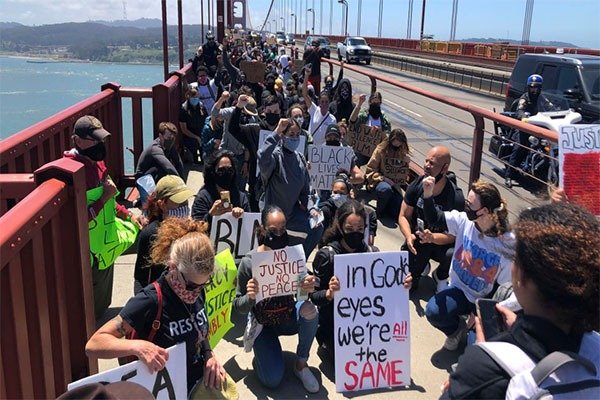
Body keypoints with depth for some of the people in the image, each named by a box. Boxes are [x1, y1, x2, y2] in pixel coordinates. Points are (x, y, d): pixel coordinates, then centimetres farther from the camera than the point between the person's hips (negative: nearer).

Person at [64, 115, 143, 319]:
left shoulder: (96, 161, 2)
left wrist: (127, 214, 7)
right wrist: (105, 197, -29)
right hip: (91, 254, -9)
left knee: (103, 300, 28)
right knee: (94, 309, 11)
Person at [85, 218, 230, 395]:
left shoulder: (196, 288, -5)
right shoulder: (149, 302, -23)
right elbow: (93, 345, -24)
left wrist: (209, 354, -5)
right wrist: (138, 346, -38)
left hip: (200, 382, 4)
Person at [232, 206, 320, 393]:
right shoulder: (249, 262, -19)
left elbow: (303, 292, -5)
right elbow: (238, 308, -12)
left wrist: (309, 288, -29)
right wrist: (250, 297, -35)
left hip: (288, 317, 2)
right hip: (262, 323, -2)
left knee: (309, 309, -31)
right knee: (273, 381, -15)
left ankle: (301, 363, -7)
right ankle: (262, 353, 20)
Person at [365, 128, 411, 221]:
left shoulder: (403, 153, 5)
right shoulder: (381, 149, -7)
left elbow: (403, 174, 9)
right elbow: (370, 170, -7)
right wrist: (383, 178, -19)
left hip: (395, 184, 4)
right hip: (380, 181, -4)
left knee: (397, 214, -13)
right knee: (385, 189, -41)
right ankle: (379, 213, -14)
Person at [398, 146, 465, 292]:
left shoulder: (456, 197, -20)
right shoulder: (416, 186, -10)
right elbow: (403, 216, -4)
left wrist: (432, 237, -39)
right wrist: (409, 236, -24)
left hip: (441, 243, -2)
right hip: (417, 241, 2)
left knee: (453, 255, -36)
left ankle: (440, 276, 2)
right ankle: (421, 264, 26)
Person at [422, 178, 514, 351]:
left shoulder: (508, 244, -22)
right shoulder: (464, 221, -13)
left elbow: (503, 285, -15)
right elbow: (433, 218, -5)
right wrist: (428, 194, -24)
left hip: (486, 298, -3)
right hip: (459, 289, 3)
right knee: (433, 311, -21)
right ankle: (457, 329, 13)